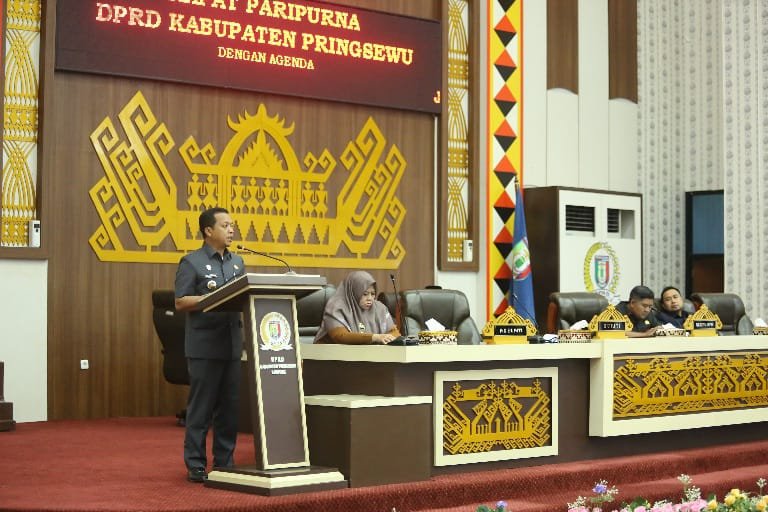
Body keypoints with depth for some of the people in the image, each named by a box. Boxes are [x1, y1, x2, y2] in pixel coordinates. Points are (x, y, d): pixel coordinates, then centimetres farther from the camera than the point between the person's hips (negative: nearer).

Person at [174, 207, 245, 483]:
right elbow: (181, 302, -8)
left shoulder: (237, 262, 17)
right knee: (200, 408, -1)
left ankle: (225, 463, 16)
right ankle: (196, 465, 5)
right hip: (203, 346, -6)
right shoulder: (192, 262, -2)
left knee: (229, 408, 8)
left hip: (232, 344, 6)